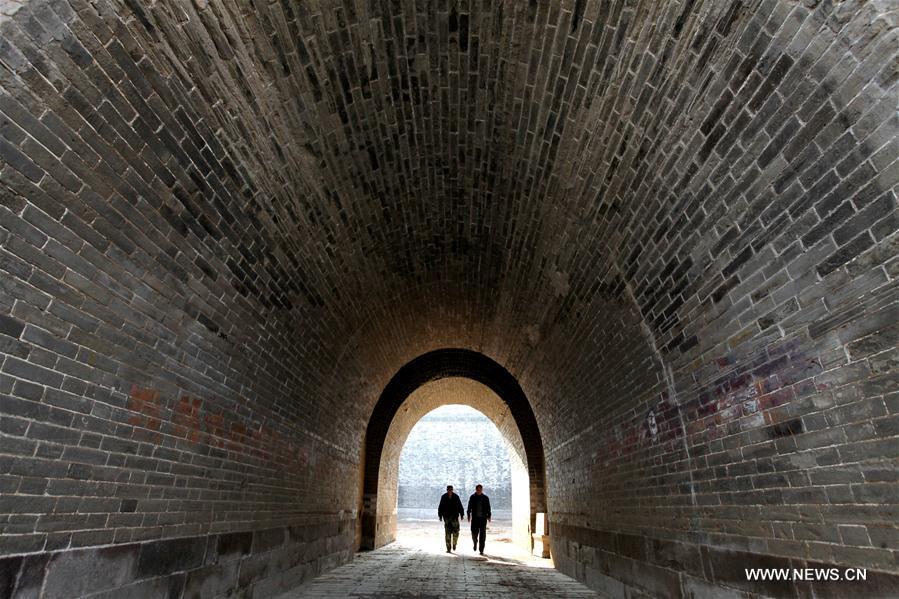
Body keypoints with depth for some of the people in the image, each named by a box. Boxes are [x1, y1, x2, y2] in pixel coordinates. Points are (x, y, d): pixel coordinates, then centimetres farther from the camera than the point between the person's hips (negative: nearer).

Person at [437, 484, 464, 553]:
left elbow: (460, 506, 3)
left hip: (454, 516, 0)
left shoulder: (456, 497, -2)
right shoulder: (443, 497, -2)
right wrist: (440, 515, -4)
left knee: (456, 532, -4)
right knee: (447, 533, -2)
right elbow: (440, 507, 1)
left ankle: (454, 544, 23)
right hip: (446, 517, 0)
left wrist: (461, 514, -1)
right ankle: (448, 549, 6)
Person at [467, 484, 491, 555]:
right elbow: (469, 507, 5)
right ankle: (475, 542, 28)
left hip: (483, 518, 0)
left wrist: (488, 516, -4)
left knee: (482, 534, -2)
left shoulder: (485, 498, 4)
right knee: (474, 533, -4)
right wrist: (469, 515, -4)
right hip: (475, 518, 0)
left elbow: (488, 508, 6)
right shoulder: (472, 497, 3)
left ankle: (481, 550, 6)